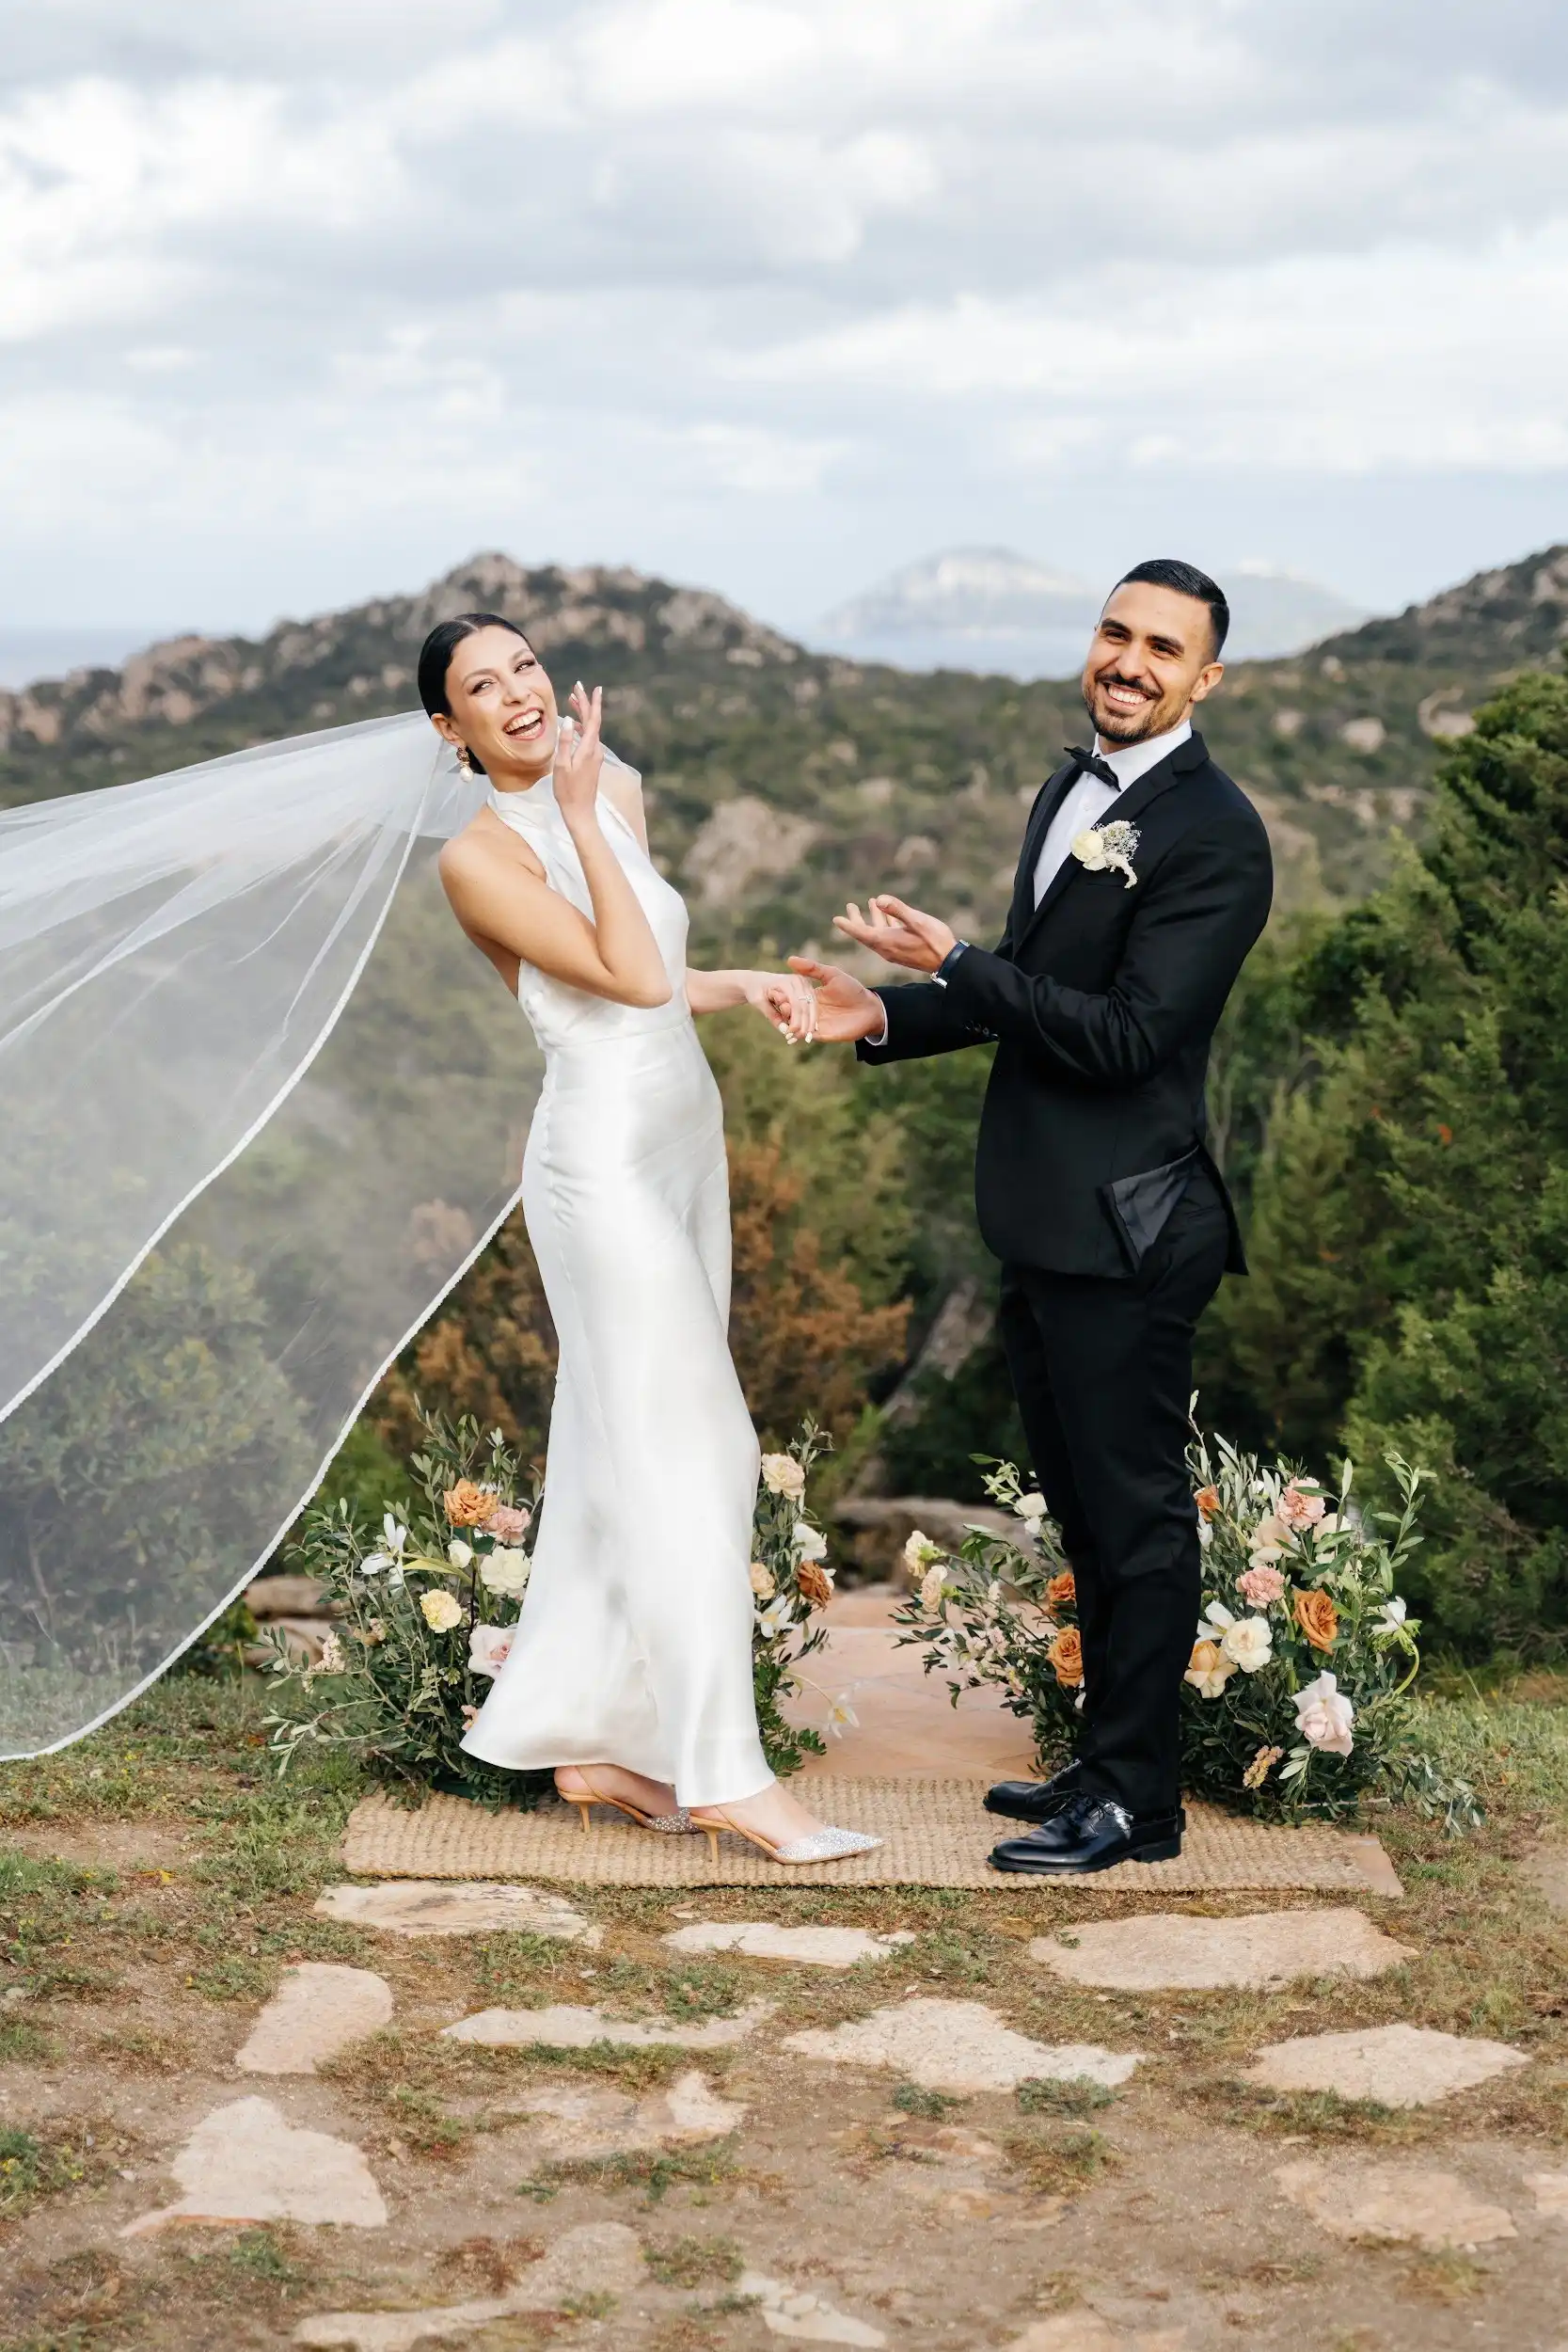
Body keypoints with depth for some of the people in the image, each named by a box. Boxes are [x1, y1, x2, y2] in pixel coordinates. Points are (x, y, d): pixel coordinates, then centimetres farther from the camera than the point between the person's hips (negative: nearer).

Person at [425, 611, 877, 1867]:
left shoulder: (616, 793, 10)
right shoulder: (481, 855, -13)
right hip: (607, 1160, -8)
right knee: (681, 1456, -6)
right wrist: (580, 817, -18)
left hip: (680, 1145, 8)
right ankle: (725, 1772, 1)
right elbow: (630, 975, -22)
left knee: (625, 1453, 12)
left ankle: (591, 1740, 21)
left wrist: (746, 983, 5)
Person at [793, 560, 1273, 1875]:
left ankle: (1136, 1802, 14)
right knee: (1085, 1508, 18)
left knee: (1137, 1514, 2)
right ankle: (1110, 1757, 32)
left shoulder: (1214, 834, -16)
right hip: (1046, 1219, 9)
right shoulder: (1073, 791, 14)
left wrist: (952, 963, -19)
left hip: (1126, 1234, -9)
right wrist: (883, 1017, 9)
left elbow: (1126, 1035, -22)